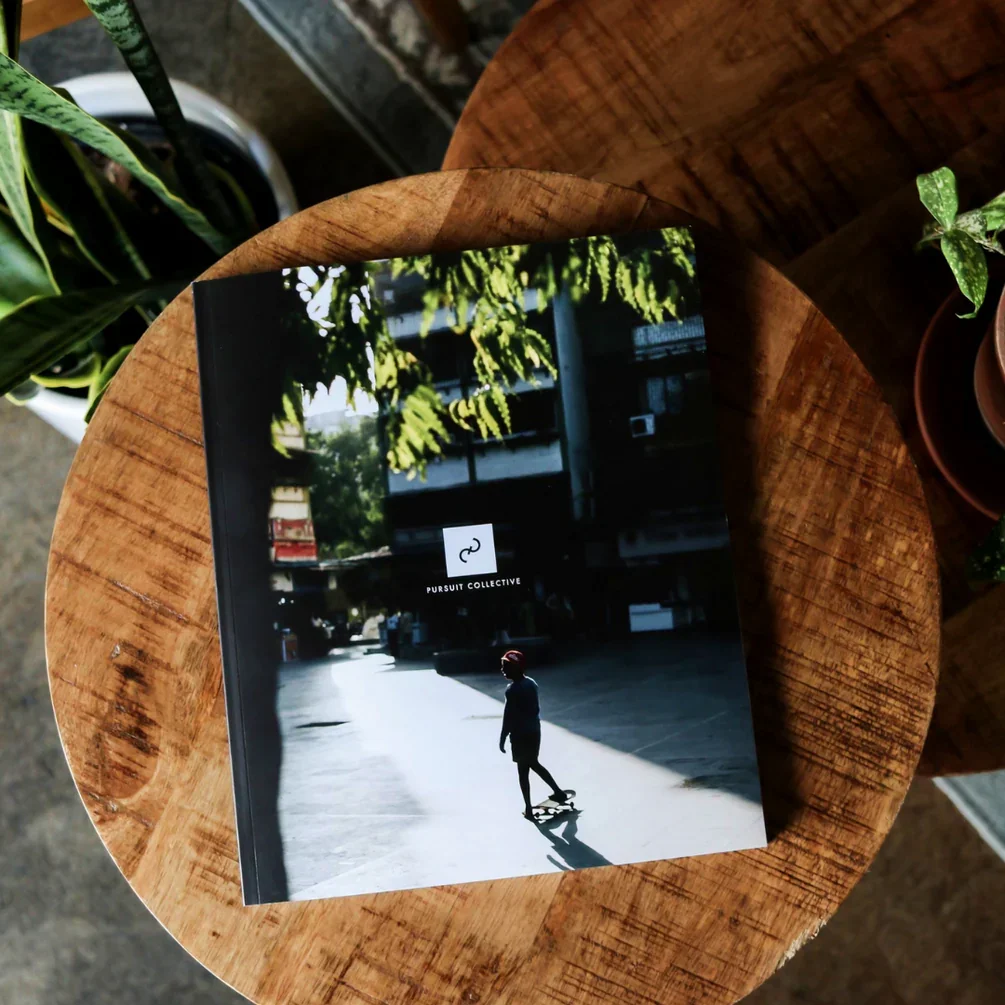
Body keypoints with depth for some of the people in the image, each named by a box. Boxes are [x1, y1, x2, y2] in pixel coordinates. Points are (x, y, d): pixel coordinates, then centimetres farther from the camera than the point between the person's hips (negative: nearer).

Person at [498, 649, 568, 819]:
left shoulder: (512, 690, -21)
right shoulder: (531, 683, 3)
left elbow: (508, 717, -19)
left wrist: (502, 739, -11)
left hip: (520, 735, -8)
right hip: (534, 731, 8)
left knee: (523, 771, 5)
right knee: (534, 764, 25)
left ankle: (529, 808, 12)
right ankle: (558, 791, 28)